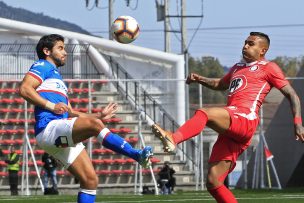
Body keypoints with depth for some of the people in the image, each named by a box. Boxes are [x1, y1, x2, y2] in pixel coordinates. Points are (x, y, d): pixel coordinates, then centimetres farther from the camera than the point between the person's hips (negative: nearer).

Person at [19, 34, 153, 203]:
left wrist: (99, 115, 27)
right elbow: (24, 89, -11)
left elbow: (70, 114, 35)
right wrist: (51, 105, -17)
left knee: (90, 180, -2)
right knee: (94, 125, -32)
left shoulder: (56, 76, 35)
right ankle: (137, 155, -37)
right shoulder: (43, 67, 8)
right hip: (49, 127, -10)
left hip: (62, 139, 10)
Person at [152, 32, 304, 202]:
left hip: (244, 119, -8)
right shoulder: (238, 68, 31)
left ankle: (173, 139, -54)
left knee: (204, 113, -32)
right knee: (213, 182, -2)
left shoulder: (268, 68, 10)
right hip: (230, 131, 8)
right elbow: (221, 84, 46)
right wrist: (199, 79, 26)